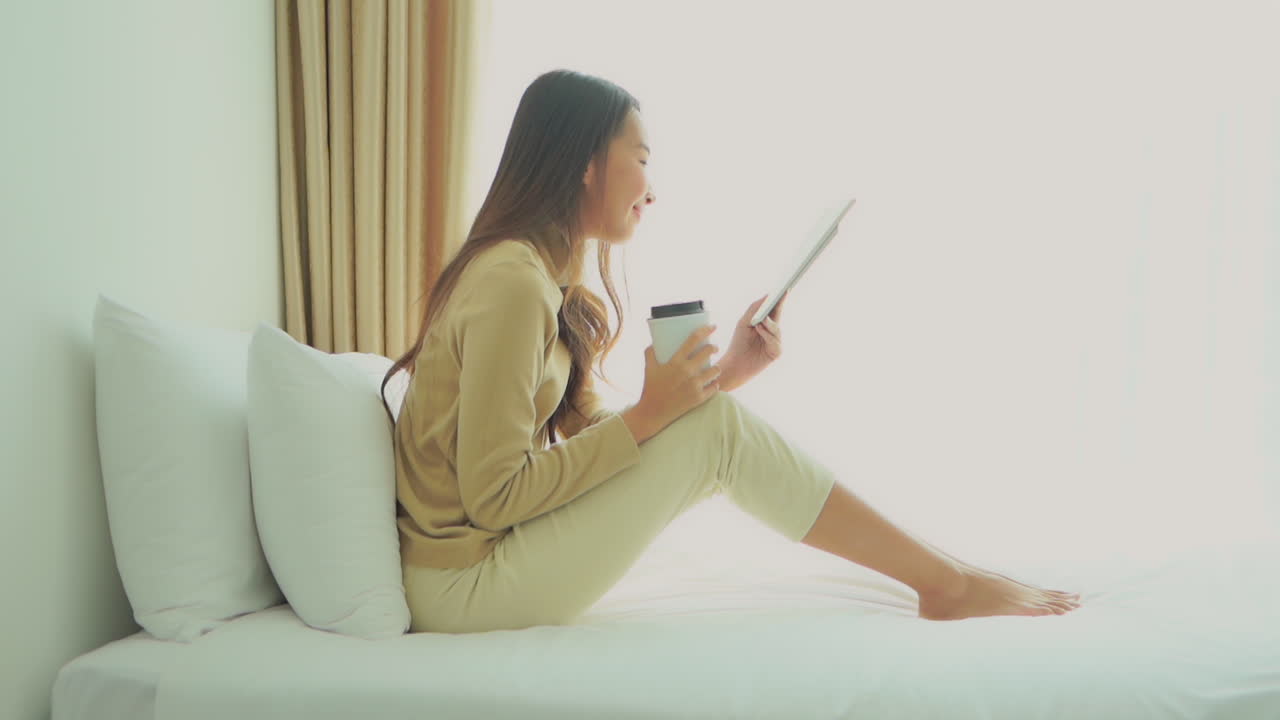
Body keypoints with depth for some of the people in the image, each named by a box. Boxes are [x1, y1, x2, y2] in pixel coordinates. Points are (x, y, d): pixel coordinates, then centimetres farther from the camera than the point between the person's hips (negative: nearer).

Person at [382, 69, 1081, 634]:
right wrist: (649, 413, -20)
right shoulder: (512, 283, -21)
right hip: (464, 585, -9)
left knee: (708, 417, 3)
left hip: (488, 554, 9)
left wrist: (721, 377, 0)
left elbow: (585, 434, 8)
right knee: (717, 430, -16)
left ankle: (939, 573, 9)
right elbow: (493, 496, -23)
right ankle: (945, 583, -1)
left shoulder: (541, 277, 10)